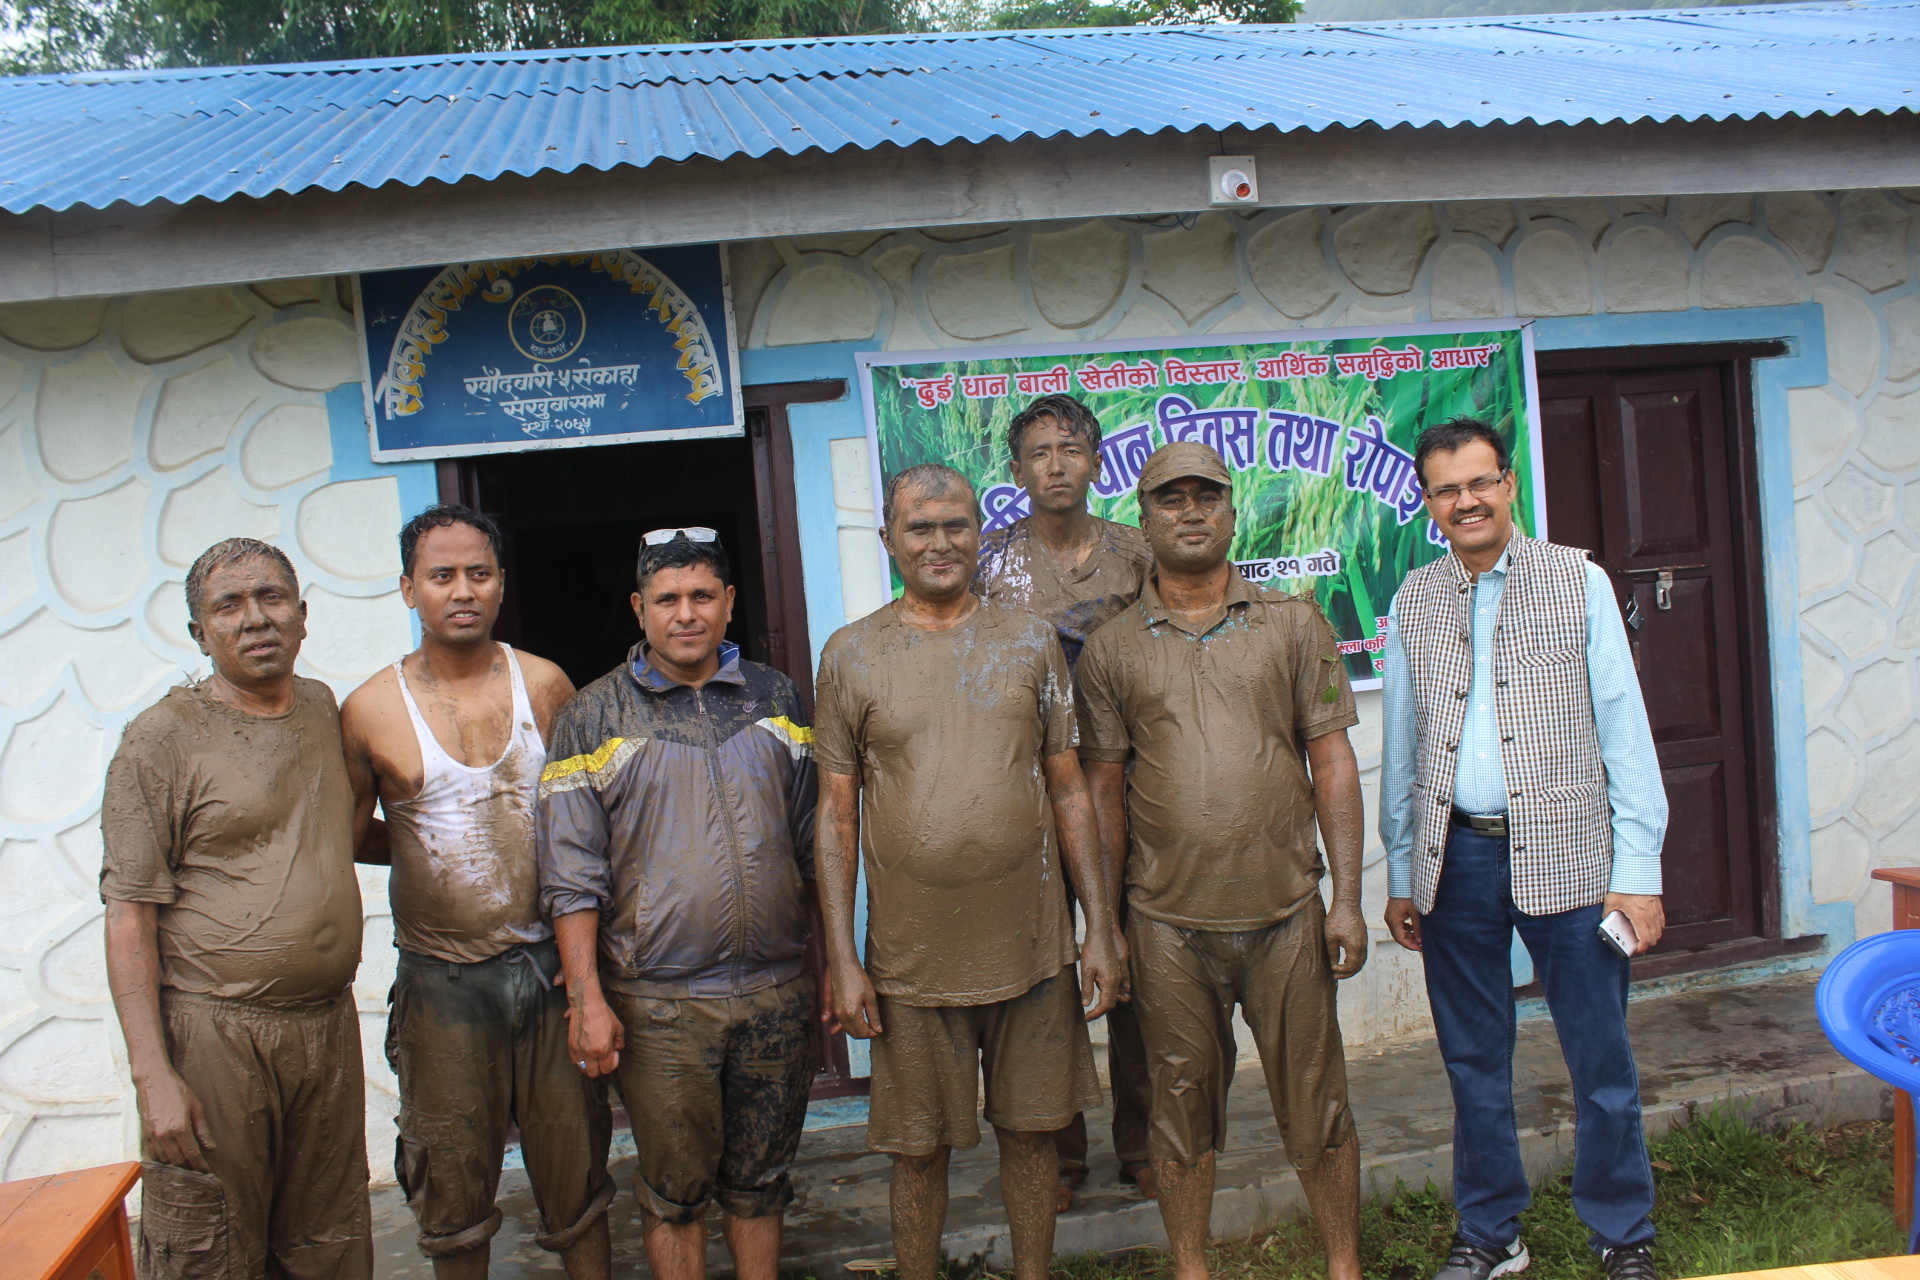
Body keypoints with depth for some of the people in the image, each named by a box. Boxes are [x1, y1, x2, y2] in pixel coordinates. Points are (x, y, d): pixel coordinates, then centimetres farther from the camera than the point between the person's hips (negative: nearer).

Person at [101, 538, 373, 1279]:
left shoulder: (323, 708, 10)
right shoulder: (163, 739, -7)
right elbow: (130, 916, -10)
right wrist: (153, 1074, -15)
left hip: (328, 1022, 5)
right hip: (214, 1031, -5)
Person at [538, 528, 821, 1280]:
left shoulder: (775, 699, 7)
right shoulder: (593, 717, -3)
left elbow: (813, 842, 12)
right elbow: (572, 874, -5)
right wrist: (588, 999, -10)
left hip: (775, 990, 3)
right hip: (658, 1002, -3)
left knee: (760, 1181, 16)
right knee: (675, 1189, 9)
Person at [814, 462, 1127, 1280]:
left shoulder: (1029, 643, 4)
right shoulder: (852, 654, -1)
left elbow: (1068, 793, 6)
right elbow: (837, 814, 0)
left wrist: (1100, 932, 2)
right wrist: (842, 959, -4)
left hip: (1032, 946, 2)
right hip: (912, 958, -1)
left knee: (1030, 1129, 14)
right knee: (919, 1147, 9)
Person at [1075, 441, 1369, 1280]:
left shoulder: (1292, 624, 4)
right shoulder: (1112, 649, 4)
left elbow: (1332, 761, 3)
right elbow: (1103, 787, 6)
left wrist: (1347, 897, -2)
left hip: (1285, 911, 0)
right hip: (1167, 924, 0)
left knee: (1314, 1101, 10)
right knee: (1181, 1107, 12)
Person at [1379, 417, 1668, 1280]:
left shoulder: (1578, 580, 1)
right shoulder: (1413, 603, 8)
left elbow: (1623, 728, -1)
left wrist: (1638, 868, -6)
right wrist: (1400, 876, 11)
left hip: (1564, 854, -2)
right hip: (1455, 859, 2)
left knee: (1600, 1060, 5)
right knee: (1474, 1061, 12)